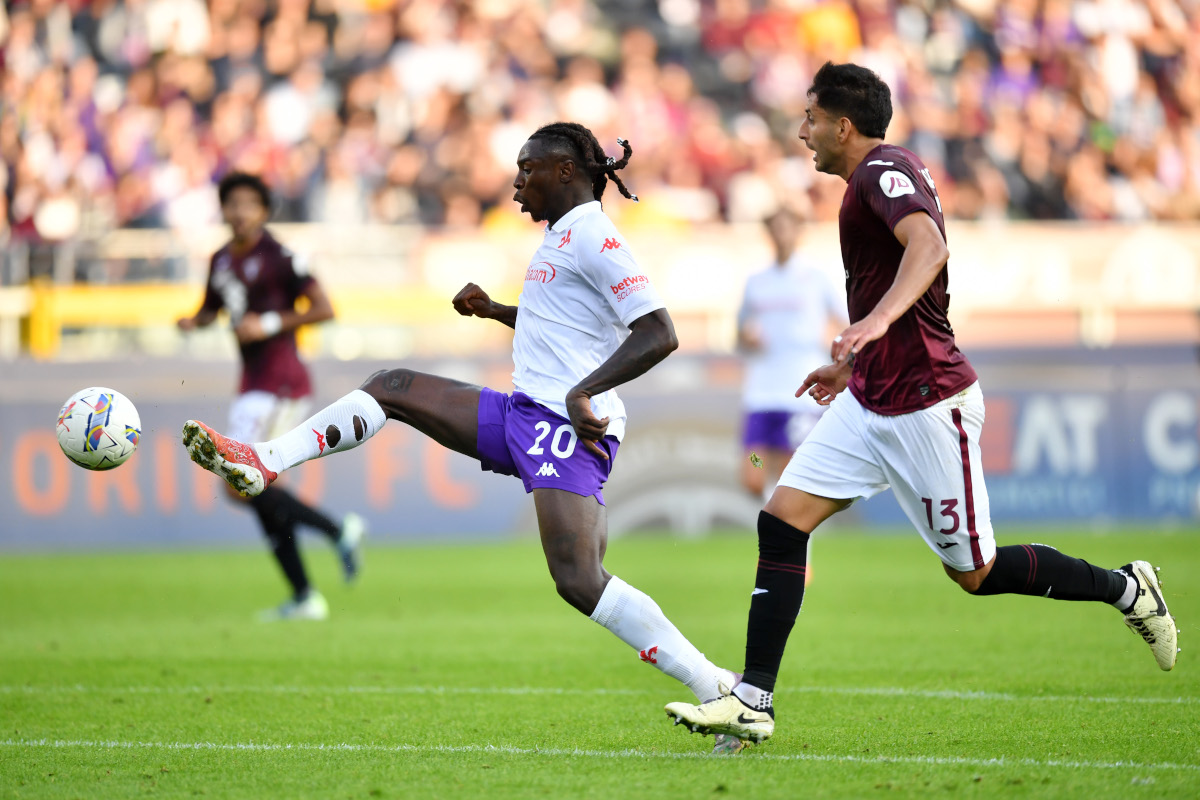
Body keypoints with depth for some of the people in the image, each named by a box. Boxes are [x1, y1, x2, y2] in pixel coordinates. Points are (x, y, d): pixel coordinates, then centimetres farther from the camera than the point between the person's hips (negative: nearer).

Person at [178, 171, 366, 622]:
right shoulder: (222, 261, 13)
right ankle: (304, 597, 14)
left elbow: (324, 309, -14)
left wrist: (270, 324, -20)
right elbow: (211, 309, 28)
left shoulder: (278, 258, -11)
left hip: (279, 382, -9)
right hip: (253, 385, 9)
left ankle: (337, 530, -6)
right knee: (259, 492, 9)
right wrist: (193, 322, 6)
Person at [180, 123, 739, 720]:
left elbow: (659, 334, -21)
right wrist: (493, 309, 26)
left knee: (579, 581, -22)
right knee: (392, 387, 13)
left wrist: (584, 390, -28)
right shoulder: (563, 235, 18)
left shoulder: (592, 235, -12)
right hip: (523, 412, 10)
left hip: (569, 426, -10)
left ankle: (716, 689, -20)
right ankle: (264, 463, 11)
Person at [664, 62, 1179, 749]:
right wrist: (853, 364, 37)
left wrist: (878, 320, -49)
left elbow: (930, 247, -35)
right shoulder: (875, 178, 16)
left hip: (925, 403, -10)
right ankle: (753, 702, -4)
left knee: (976, 572, 0)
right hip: (873, 400, 10)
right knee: (781, 522, -3)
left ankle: (1126, 589, 19)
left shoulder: (885, 171, -15)